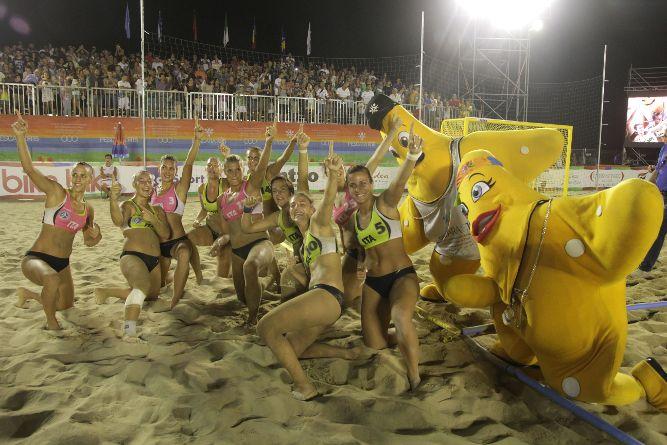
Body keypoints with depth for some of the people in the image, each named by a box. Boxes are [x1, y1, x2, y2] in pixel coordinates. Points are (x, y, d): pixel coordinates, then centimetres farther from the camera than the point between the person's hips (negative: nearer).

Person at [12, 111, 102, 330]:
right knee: (52, 280, -42)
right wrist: (21, 137, -35)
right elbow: (29, 168, -24)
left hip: (62, 263, 7)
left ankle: (28, 294, 49)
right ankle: (50, 321, -14)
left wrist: (96, 236, -6)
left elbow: (88, 242, 18)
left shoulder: (89, 209, 6)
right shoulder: (57, 193, -11)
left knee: (66, 305, 23)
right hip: (36, 258, -7)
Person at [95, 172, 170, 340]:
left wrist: (153, 219, -10)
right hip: (132, 256, -8)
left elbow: (166, 234, 8)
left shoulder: (157, 210, 20)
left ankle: (106, 292, 35)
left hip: (154, 260, 8)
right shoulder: (128, 205, 4)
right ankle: (129, 331, -49)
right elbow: (118, 221, -20)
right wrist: (113, 199, -39)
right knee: (143, 284, -37)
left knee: (151, 296, 20)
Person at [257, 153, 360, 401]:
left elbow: (328, 201, -18)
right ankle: (345, 353, 13)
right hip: (321, 299, 10)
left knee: (265, 327, -13)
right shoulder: (304, 239, 27)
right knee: (290, 350, 18)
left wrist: (333, 174, -40)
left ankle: (304, 386, -8)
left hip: (327, 295, -10)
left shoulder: (318, 223, 2)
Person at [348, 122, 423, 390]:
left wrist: (412, 156, -50)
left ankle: (414, 378, -18)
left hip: (402, 276, -6)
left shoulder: (385, 204, -9)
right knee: (374, 346, 3)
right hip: (372, 282, 6)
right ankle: (404, 340, 38)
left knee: (400, 315, -37)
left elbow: (400, 181, -32)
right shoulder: (352, 218, 8)